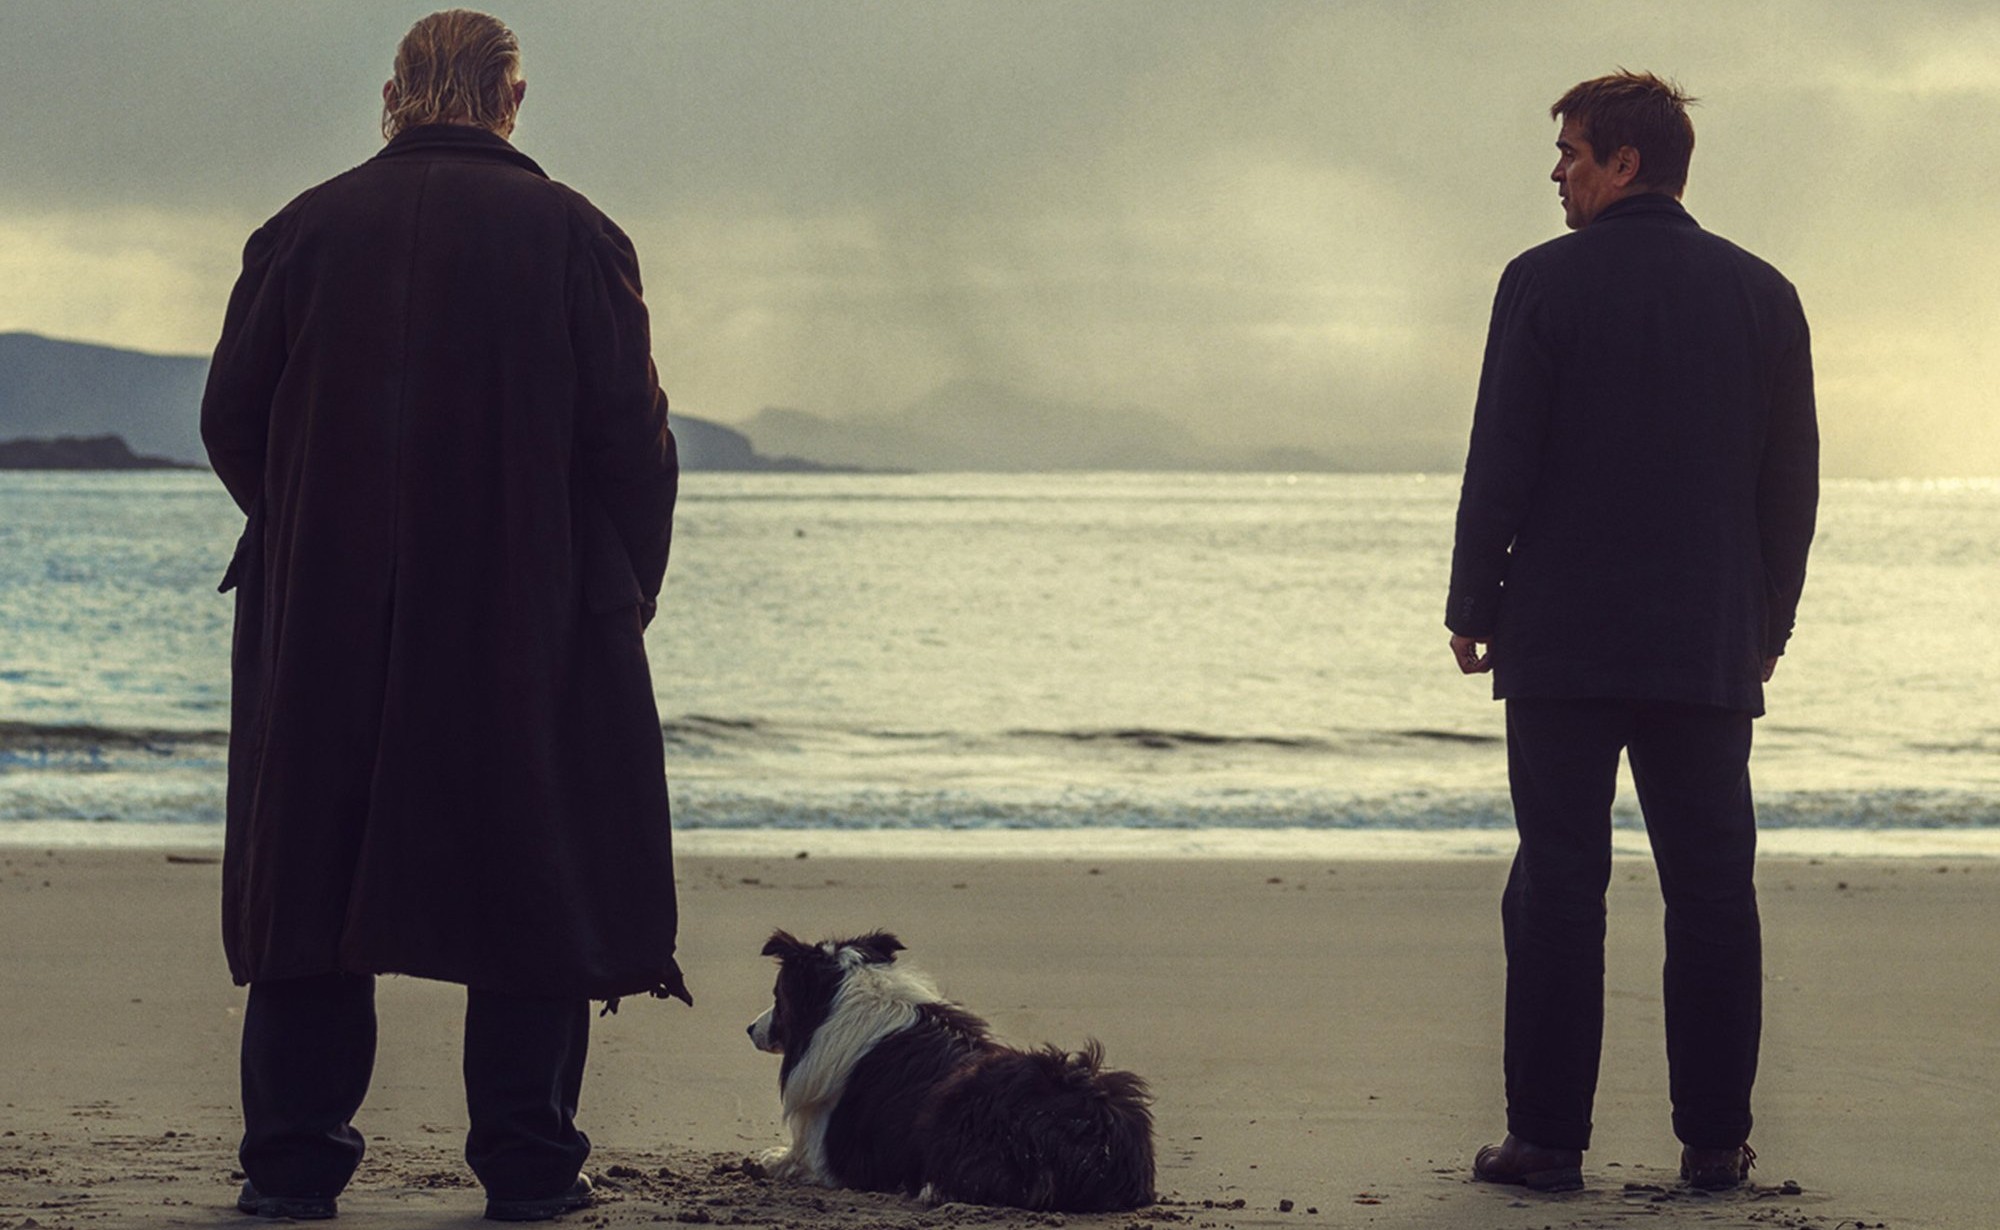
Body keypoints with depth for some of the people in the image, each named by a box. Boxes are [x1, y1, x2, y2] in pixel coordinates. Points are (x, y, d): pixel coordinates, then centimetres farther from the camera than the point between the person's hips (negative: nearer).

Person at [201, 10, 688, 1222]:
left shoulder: (305, 229, 1)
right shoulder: (573, 235, -3)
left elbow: (231, 418, 4)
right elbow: (633, 439, -5)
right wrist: (621, 596, 8)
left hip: (323, 624, 2)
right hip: (533, 624, -2)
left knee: (315, 874, 8)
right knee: (535, 881, 6)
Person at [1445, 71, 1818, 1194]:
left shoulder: (1547, 283, -5)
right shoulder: (1761, 294, 6)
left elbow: (1501, 462, -7)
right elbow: (1793, 480, 9)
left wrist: (1471, 609, 3)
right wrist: (1769, 623, 18)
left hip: (1563, 640, -3)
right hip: (1711, 652, 3)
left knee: (1560, 887, 0)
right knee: (1712, 890, 6)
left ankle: (1549, 1135, -1)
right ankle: (1714, 1138, 6)